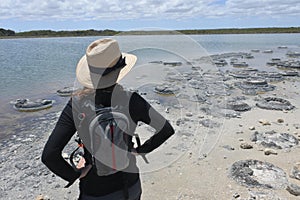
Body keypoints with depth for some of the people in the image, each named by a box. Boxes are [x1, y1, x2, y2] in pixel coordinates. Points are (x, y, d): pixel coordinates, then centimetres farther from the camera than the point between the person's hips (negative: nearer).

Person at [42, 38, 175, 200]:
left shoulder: (76, 104, -20)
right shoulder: (131, 101, -20)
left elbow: (49, 155, -21)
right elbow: (167, 130, -10)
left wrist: (75, 175, -5)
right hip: (130, 186, 1)